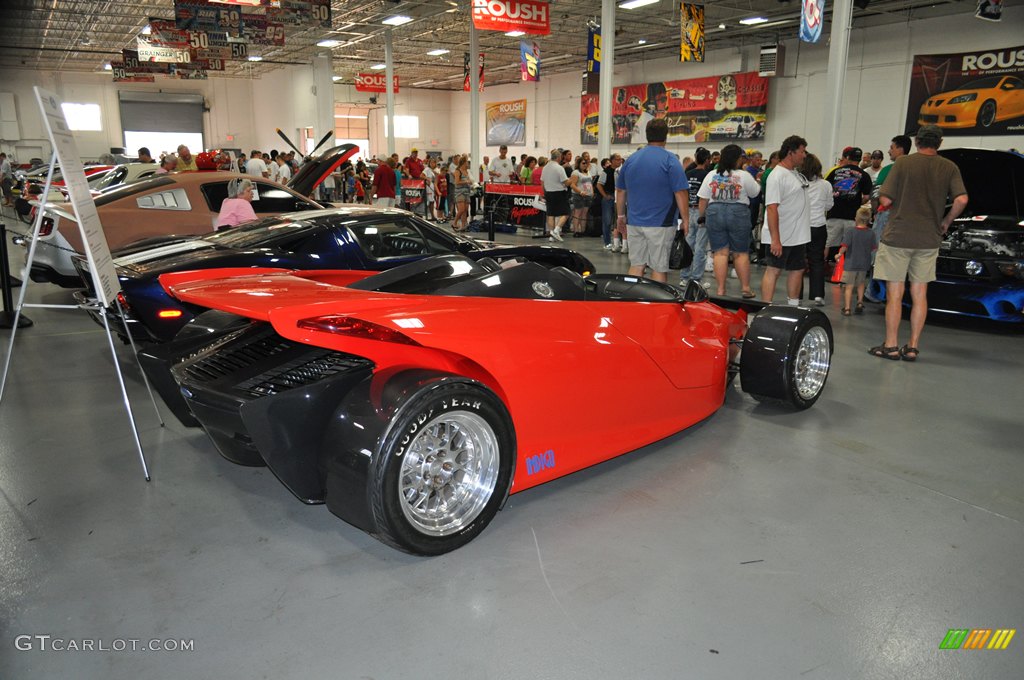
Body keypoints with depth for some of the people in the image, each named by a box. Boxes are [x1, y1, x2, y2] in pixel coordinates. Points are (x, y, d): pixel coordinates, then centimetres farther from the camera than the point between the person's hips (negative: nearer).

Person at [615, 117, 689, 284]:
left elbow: (620, 191, 14)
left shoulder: (631, 160, 8)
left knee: (636, 265, 8)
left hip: (634, 222, 5)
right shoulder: (670, 160, -8)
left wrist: (621, 215, 23)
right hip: (661, 223, -4)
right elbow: (681, 193, -11)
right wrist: (685, 220, -4)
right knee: (659, 268, 2)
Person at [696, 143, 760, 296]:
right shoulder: (744, 176, -4)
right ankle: (745, 288, 12)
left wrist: (701, 216, 14)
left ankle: (721, 290, 1)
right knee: (741, 253, 7)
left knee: (720, 253, 3)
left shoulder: (711, 175, 2)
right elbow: (755, 192, 9)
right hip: (738, 215, -2)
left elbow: (702, 200, 3)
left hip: (714, 214, 2)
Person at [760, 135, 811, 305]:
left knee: (797, 270, 14)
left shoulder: (797, 174, 13)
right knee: (773, 270, -5)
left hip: (798, 235, 9)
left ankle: (794, 307, 25)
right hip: (781, 237, -9)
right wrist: (775, 239, -27)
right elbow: (772, 208, -22)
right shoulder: (778, 176, -16)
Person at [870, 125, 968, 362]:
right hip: (929, 240, 3)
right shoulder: (949, 168, 3)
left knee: (894, 294, 2)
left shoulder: (903, 163, -4)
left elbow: (885, 200, -8)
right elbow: (962, 200, -8)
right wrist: (945, 223, 7)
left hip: (897, 237, -3)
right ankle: (913, 347, 13)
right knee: (919, 295, 10)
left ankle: (891, 346, 6)